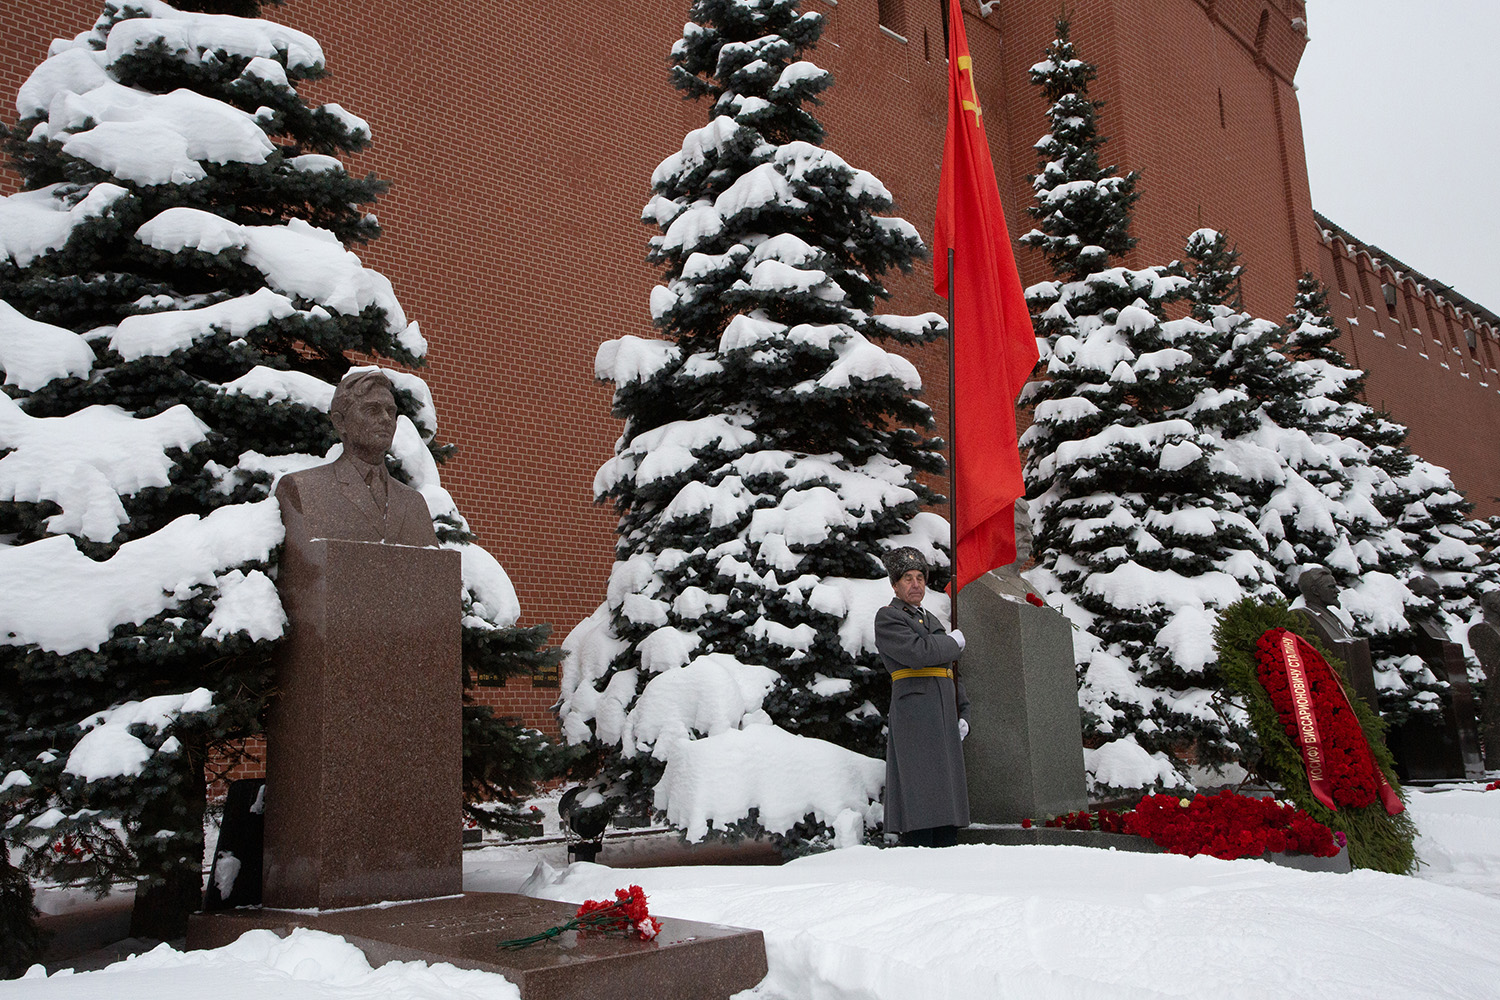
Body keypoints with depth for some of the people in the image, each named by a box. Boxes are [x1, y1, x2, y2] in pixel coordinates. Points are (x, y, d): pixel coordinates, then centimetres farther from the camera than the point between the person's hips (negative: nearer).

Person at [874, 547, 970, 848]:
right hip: (913, 714, -8)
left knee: (947, 798, 5)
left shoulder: (932, 622, 25)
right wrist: (954, 642, 0)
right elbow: (918, 653, -17)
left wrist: (963, 716, 13)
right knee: (919, 795, -12)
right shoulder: (887, 618, 0)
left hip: (944, 721, 8)